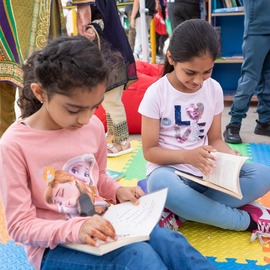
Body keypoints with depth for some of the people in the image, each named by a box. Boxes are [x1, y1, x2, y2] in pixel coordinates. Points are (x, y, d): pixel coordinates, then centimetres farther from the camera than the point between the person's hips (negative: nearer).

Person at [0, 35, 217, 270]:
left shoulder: (94, 127, -4)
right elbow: (20, 226, -15)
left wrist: (117, 191, -6)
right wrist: (75, 228, -30)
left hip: (96, 225, 5)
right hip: (53, 246, -4)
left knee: (170, 241, -19)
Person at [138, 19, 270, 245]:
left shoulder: (214, 89, 0)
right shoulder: (156, 93, -12)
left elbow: (215, 139, 6)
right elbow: (149, 151, -10)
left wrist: (228, 154, -18)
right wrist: (187, 155, -27)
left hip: (206, 171, 4)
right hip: (170, 170, -3)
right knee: (161, 184, -40)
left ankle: (181, 212, -21)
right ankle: (247, 220, -21)